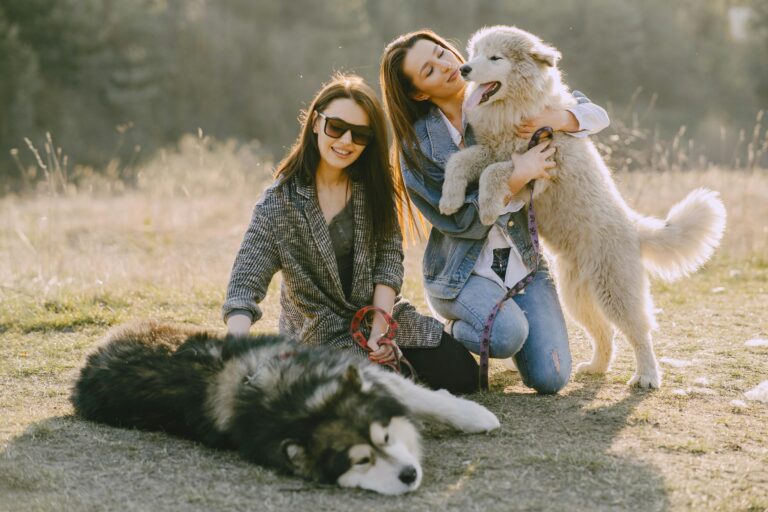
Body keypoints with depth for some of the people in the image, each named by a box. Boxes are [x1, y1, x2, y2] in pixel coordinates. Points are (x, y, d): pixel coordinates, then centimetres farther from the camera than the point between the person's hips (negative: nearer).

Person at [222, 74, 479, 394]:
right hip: (319, 334, -4)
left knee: (461, 376, -8)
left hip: (381, 312, 4)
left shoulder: (375, 186, -1)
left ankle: (391, 357, 18)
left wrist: (380, 326, -19)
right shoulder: (279, 203, -16)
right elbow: (244, 286, -22)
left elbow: (389, 255, -4)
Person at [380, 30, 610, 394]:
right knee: (508, 333, -33)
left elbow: (596, 114, 3)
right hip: (461, 270, -3)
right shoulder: (417, 142, -7)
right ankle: (452, 332, 2)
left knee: (550, 379, -11)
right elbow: (460, 219, -12)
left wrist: (553, 119, -20)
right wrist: (518, 176, -22)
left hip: (522, 263, 3)